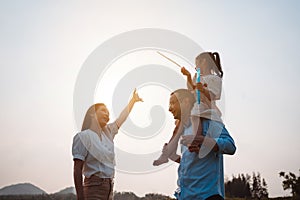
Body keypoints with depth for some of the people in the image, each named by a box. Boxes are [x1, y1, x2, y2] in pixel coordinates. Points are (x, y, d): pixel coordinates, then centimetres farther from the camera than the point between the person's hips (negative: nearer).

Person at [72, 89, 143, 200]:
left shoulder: (108, 132, 12)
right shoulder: (83, 136, -7)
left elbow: (121, 119, 27)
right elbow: (77, 169, -11)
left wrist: (133, 99, 38)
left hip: (109, 186, 7)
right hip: (94, 187, -7)